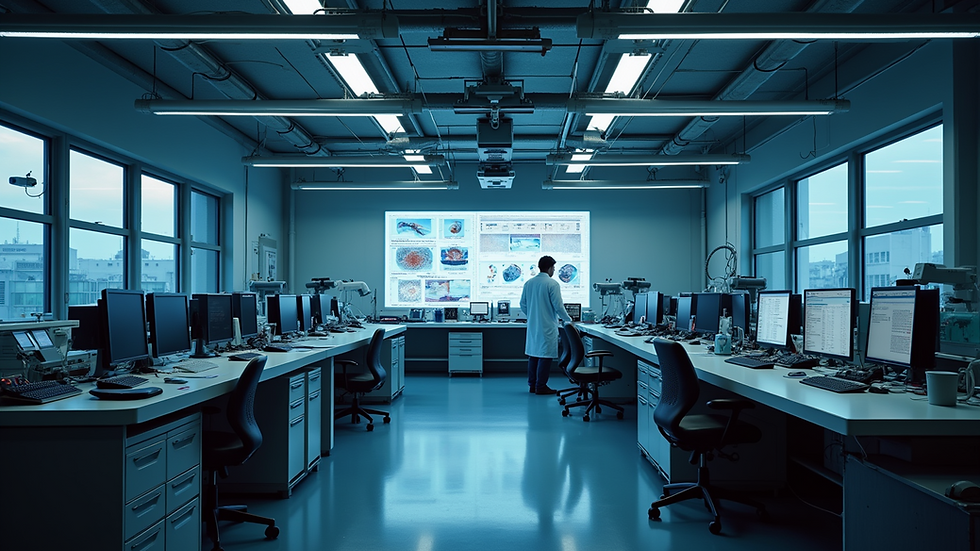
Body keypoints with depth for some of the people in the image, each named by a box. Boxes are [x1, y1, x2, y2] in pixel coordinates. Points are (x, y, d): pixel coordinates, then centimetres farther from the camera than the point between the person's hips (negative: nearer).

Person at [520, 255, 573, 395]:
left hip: (532, 326, 7)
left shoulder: (528, 283, 6)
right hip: (547, 327, -7)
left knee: (533, 355, 13)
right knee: (545, 356, 0)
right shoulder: (552, 284, -13)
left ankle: (532, 385, 19)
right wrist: (568, 319, 2)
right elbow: (558, 306, -13)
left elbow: (523, 305, 11)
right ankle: (541, 387, 4)